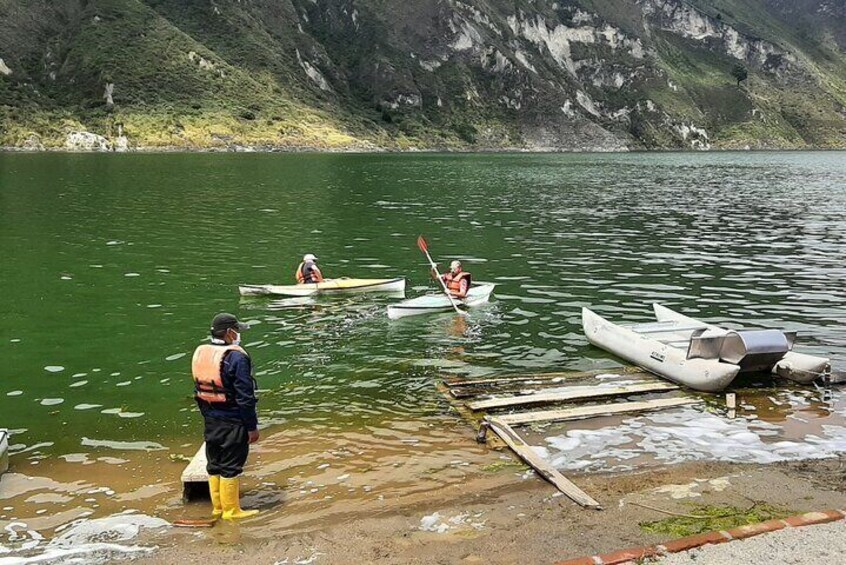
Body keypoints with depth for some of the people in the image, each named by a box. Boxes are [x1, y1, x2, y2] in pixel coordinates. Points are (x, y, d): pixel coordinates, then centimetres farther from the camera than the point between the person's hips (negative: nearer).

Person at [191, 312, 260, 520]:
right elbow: (245, 397, -19)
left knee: (214, 464, 16)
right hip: (232, 424, -7)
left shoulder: (200, 353, 4)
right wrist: (252, 427, -12)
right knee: (230, 466, 3)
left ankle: (218, 507, 28)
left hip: (211, 422, 7)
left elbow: (199, 391, 12)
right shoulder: (236, 357, -20)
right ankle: (231, 511, 13)